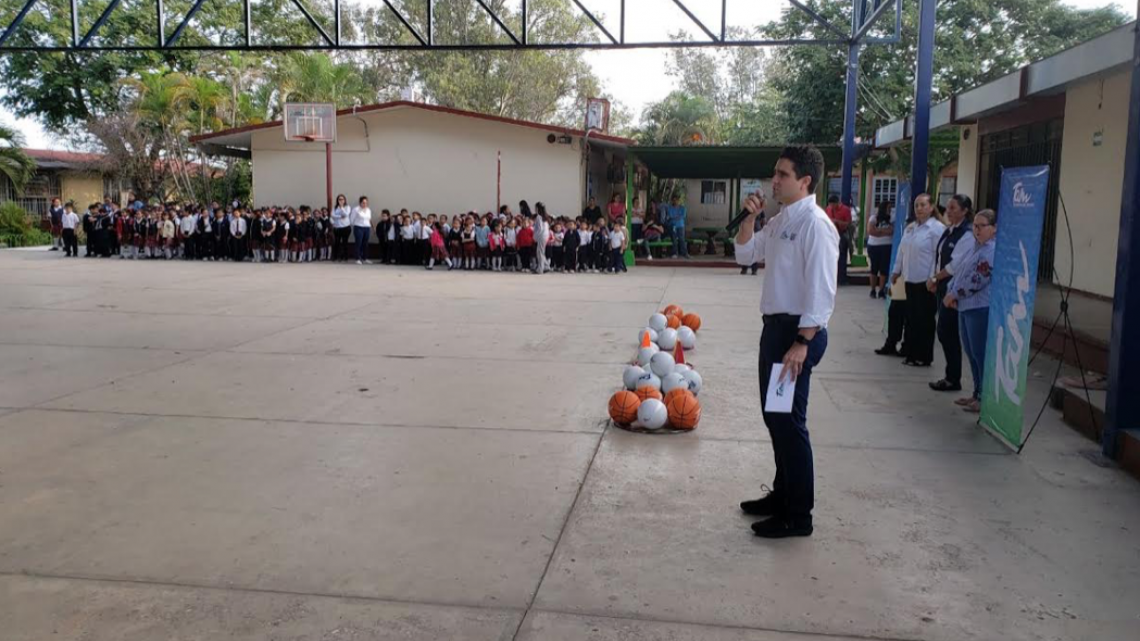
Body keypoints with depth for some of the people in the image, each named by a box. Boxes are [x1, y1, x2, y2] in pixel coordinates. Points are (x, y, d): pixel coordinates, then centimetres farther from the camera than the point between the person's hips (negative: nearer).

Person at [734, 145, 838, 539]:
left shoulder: (814, 224, -17)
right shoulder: (780, 221, 11)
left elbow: (821, 290, -22)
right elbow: (745, 255, 21)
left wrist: (801, 343, -25)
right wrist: (750, 217, 6)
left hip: (798, 331, -10)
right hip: (775, 325, 10)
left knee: (789, 421, -3)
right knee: (773, 415, 18)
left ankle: (798, 515, 10)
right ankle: (783, 494, 34)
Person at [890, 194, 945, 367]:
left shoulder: (937, 228, -11)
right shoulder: (910, 227, 13)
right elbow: (902, 251, 19)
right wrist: (897, 271, 18)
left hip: (926, 283, -7)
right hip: (910, 280, 7)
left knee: (924, 320, 1)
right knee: (911, 318, 12)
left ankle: (924, 357, 10)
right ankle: (912, 353, 20)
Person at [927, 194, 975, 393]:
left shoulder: (967, 234, -14)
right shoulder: (949, 231, 13)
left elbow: (955, 265, -19)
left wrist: (934, 278, -9)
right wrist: (935, 280, 3)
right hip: (943, 286, 8)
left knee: (947, 332, -3)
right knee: (944, 332, 11)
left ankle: (953, 380, 9)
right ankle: (951, 376, 21)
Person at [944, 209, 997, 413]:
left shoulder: (992, 251, -16)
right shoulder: (975, 246, 16)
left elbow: (976, 280, -21)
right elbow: (960, 271, 17)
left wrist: (954, 295, -11)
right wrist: (951, 292, 2)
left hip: (981, 309, -10)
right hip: (966, 307, 10)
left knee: (981, 354, -4)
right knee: (971, 353, 16)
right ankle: (978, 394, 27)